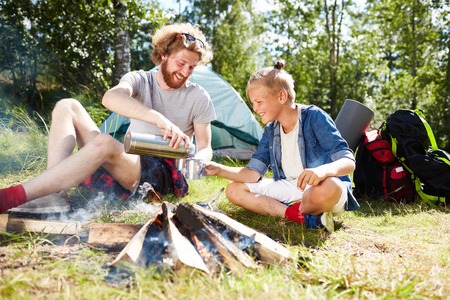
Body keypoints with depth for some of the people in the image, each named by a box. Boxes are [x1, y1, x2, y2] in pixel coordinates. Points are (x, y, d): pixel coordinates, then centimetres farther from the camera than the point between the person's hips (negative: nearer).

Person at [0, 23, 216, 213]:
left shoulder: (198, 98, 3)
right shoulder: (140, 80, 5)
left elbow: (205, 147, 4)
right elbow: (111, 98, -19)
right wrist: (159, 119, -36)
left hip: (162, 175, -4)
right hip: (124, 164, 5)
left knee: (104, 142, -36)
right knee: (67, 106, -8)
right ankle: (52, 193, -27)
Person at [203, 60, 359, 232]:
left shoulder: (314, 117, -11)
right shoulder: (271, 130, 8)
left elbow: (349, 162, -19)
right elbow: (254, 173, 4)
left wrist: (323, 170, -41)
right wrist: (218, 169, -10)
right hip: (289, 188, 7)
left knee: (327, 187, -43)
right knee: (234, 189, -6)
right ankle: (304, 217, -18)